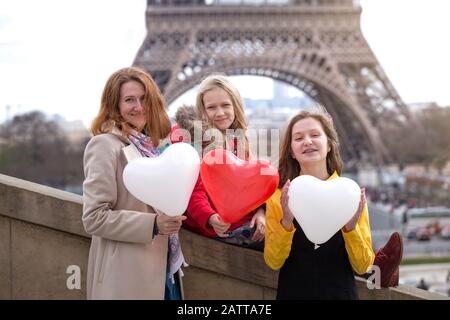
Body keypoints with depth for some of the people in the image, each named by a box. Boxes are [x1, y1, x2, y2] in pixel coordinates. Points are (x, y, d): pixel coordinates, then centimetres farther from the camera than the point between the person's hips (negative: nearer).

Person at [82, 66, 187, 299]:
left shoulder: (155, 143, 11)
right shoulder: (105, 145, -12)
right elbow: (94, 217, -17)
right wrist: (152, 224, -23)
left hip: (163, 266, 7)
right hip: (126, 272, -7)